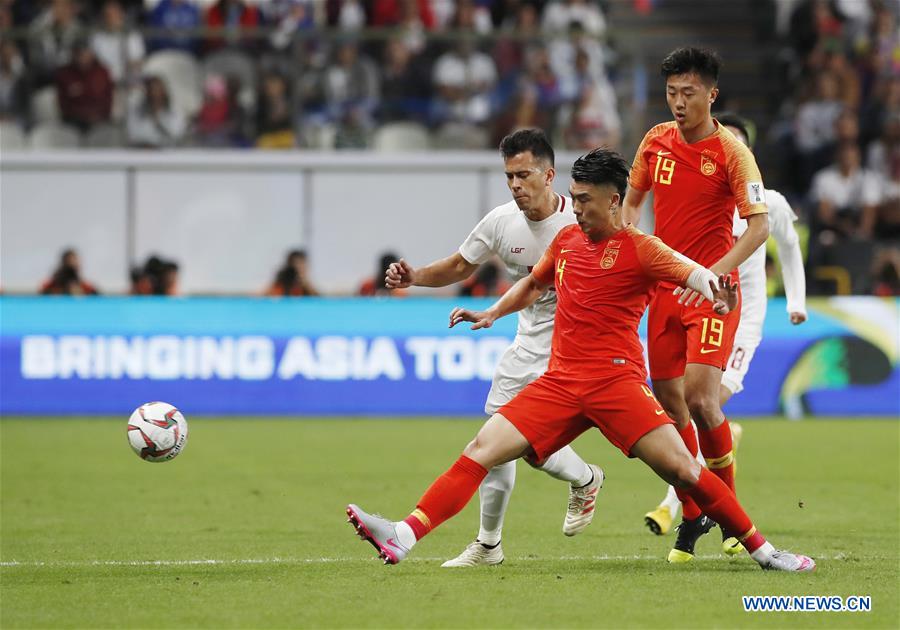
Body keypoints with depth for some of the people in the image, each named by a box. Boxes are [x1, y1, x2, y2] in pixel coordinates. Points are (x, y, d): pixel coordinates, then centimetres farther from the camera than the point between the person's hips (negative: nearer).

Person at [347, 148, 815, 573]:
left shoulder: (638, 248, -3)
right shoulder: (567, 240, 15)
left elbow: (692, 274, -16)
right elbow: (534, 283, 34)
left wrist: (719, 297, -38)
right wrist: (491, 313, 22)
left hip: (616, 380, -5)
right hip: (560, 381, 5)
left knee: (680, 468, -15)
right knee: (482, 450, -9)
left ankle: (762, 551, -2)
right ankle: (402, 537, -17)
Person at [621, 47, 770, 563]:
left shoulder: (731, 151, -10)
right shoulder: (656, 141, 5)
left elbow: (760, 225, -15)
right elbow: (632, 200, 20)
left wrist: (714, 272, -26)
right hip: (663, 288, 5)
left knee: (700, 396, -17)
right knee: (669, 400, 4)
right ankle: (692, 517, 16)